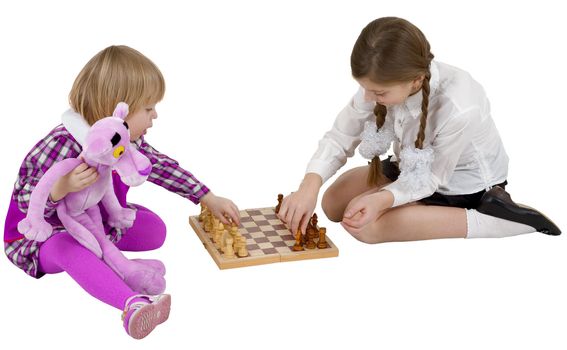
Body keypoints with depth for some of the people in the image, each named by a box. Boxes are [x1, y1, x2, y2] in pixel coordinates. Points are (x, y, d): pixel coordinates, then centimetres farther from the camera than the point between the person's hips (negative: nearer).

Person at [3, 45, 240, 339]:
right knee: (68, 249, -41)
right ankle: (133, 304, -61)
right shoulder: (63, 145, -32)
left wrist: (210, 199, 5)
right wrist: (61, 188, -52)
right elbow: (26, 202, -30)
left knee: (155, 230, -4)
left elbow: (162, 167, 5)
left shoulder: (128, 140, -7)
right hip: (46, 234, -8)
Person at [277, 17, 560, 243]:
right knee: (333, 203, 1)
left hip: (461, 183, -7)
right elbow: (340, 137, -19)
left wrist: (382, 200, -42)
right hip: (413, 167, 7)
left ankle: (492, 218, -13)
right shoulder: (384, 84, -23)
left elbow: (433, 178, -26)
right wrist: (309, 186, -36)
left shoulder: (459, 110, -40)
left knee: (365, 225, -20)